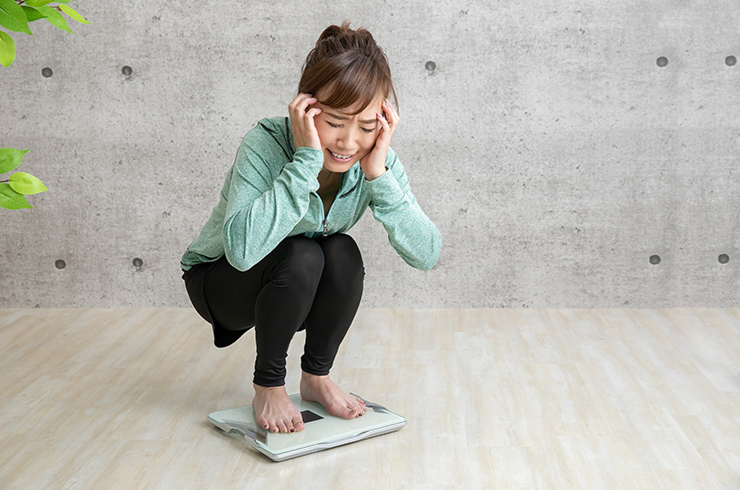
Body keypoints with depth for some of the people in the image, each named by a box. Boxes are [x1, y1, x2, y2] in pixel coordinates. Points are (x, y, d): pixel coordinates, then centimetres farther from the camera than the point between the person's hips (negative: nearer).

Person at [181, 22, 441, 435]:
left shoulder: (377, 158, -19)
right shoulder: (266, 143, -31)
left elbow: (427, 255, -28)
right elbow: (241, 248, -47)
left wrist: (379, 174, -37)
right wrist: (306, 160, -45)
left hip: (301, 295, 4)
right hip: (220, 280, -4)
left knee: (343, 252, -26)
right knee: (300, 256, -32)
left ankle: (317, 377, -2)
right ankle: (268, 385, -8)